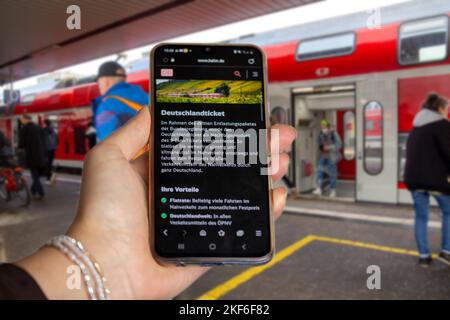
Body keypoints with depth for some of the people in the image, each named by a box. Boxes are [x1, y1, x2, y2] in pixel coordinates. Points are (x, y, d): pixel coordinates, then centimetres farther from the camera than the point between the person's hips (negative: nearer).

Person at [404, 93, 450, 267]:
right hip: (435, 178, -6)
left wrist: (414, 174, 15)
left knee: (421, 216, 10)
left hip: (413, 178, 6)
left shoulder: (416, 126, 16)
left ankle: (423, 256, 12)